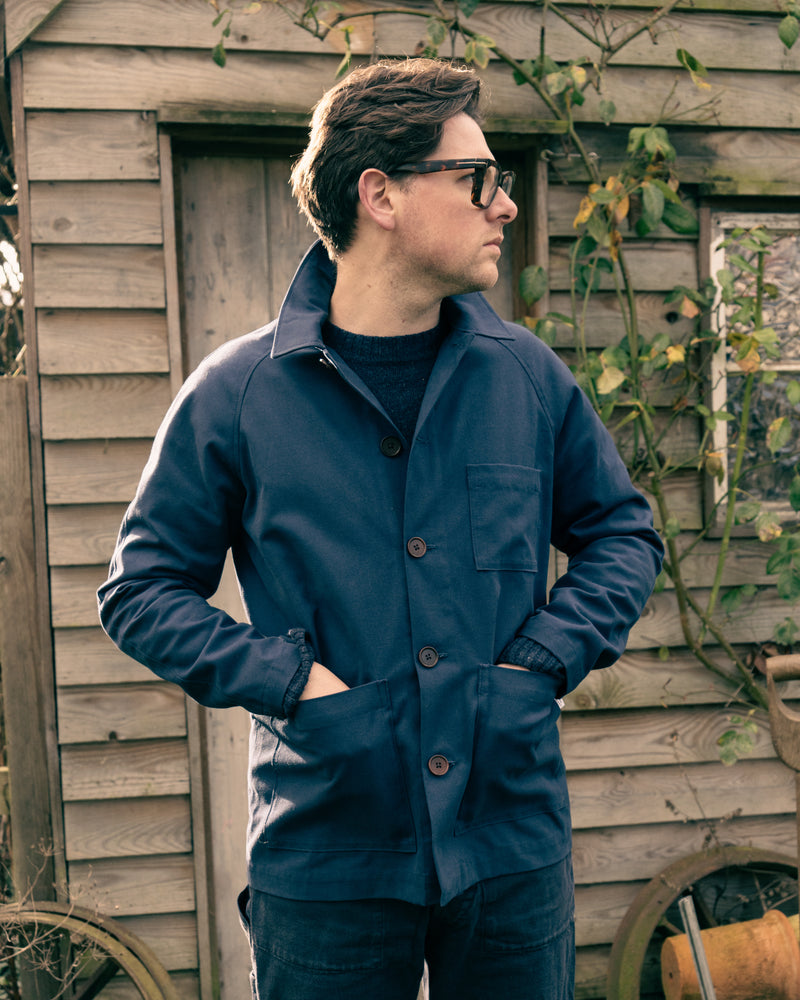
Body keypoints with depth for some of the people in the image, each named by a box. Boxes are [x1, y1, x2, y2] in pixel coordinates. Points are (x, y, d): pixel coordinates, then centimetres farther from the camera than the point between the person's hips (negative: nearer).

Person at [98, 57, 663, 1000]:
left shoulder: (528, 377, 2)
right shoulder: (235, 394, -5)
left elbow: (622, 531, 14)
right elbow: (142, 588, 1)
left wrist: (546, 655, -2)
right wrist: (286, 678, -12)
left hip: (514, 845, 3)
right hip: (324, 852, -2)